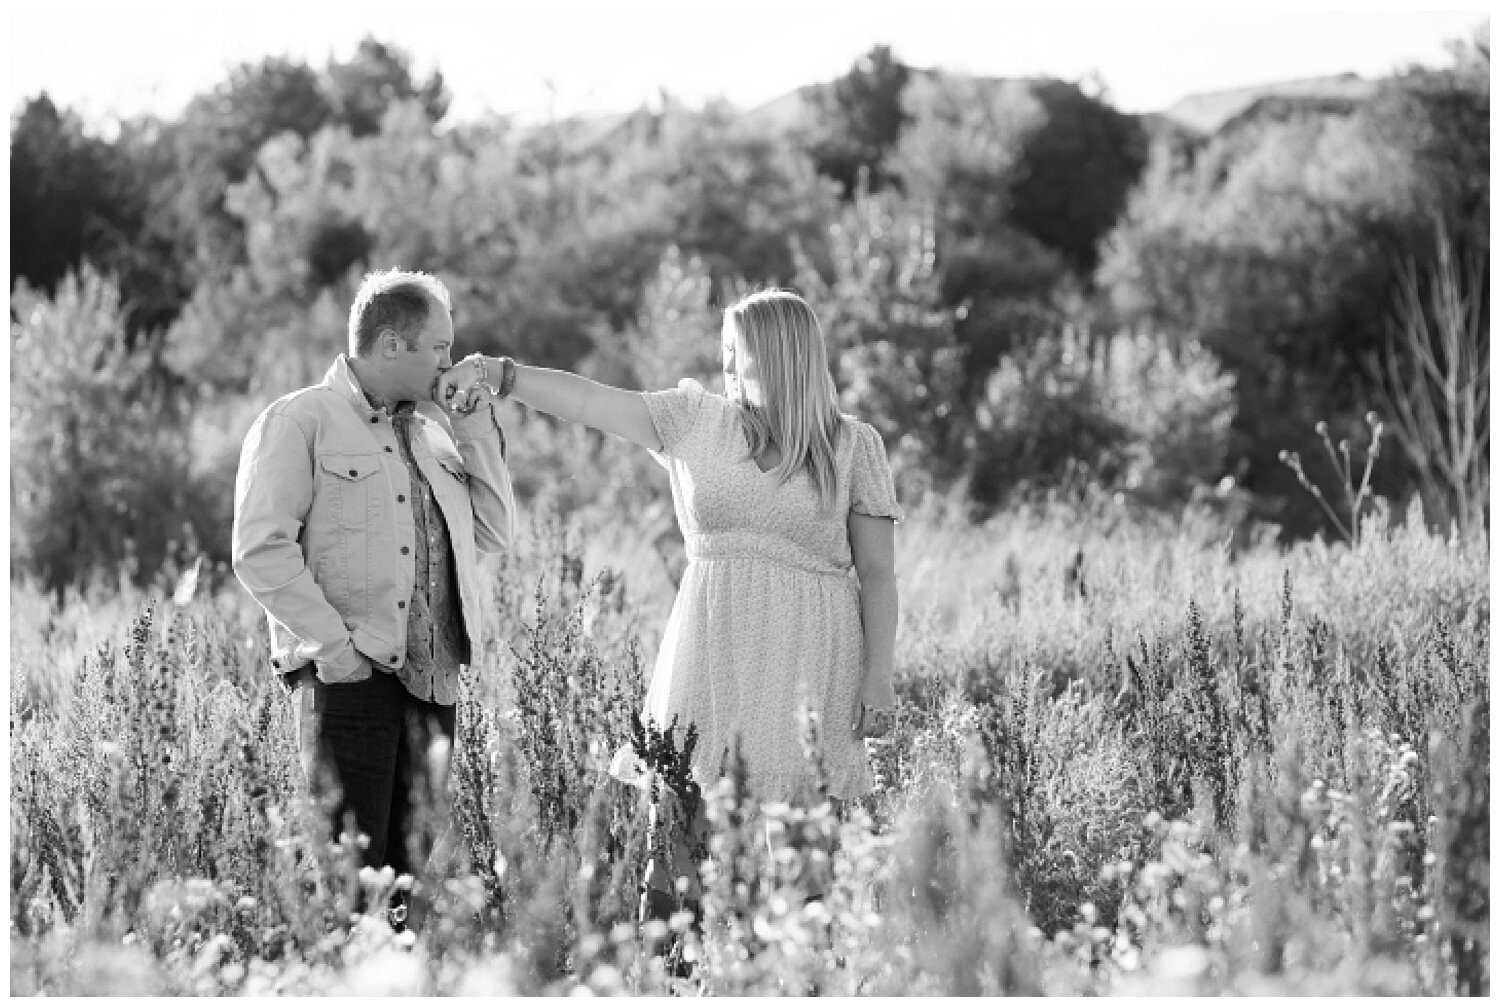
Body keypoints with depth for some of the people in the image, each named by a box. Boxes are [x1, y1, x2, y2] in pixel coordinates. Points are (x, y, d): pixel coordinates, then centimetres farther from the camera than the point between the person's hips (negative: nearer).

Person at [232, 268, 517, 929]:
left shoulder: (432, 428, 18)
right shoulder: (298, 422, -2)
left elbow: (494, 535, 17)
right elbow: (260, 552, -10)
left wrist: (476, 430, 10)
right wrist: (335, 641, -16)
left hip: (431, 677, 6)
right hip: (347, 677, -6)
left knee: (415, 862, 6)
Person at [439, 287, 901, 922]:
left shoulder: (853, 446, 4)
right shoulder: (694, 420, 9)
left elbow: (877, 573, 4)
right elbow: (589, 401, 0)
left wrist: (878, 675, -2)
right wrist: (500, 374, -14)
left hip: (809, 654, -2)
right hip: (711, 645, 2)